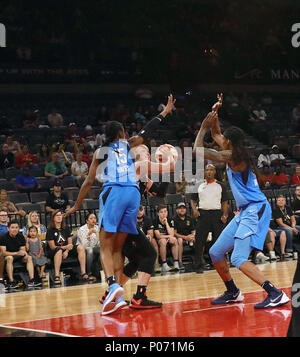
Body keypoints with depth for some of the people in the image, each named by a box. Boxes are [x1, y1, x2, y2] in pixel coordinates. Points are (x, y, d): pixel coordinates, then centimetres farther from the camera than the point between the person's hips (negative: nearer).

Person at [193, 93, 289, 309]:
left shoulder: (232, 156, -15)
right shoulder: (234, 152, 12)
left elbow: (198, 151, -14)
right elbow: (216, 134, 30)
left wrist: (204, 128, -3)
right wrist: (215, 113, 22)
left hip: (255, 210, -10)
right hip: (245, 211, 10)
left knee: (239, 259, -22)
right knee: (216, 252, 14)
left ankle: (276, 295, -26)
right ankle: (233, 293, 27)